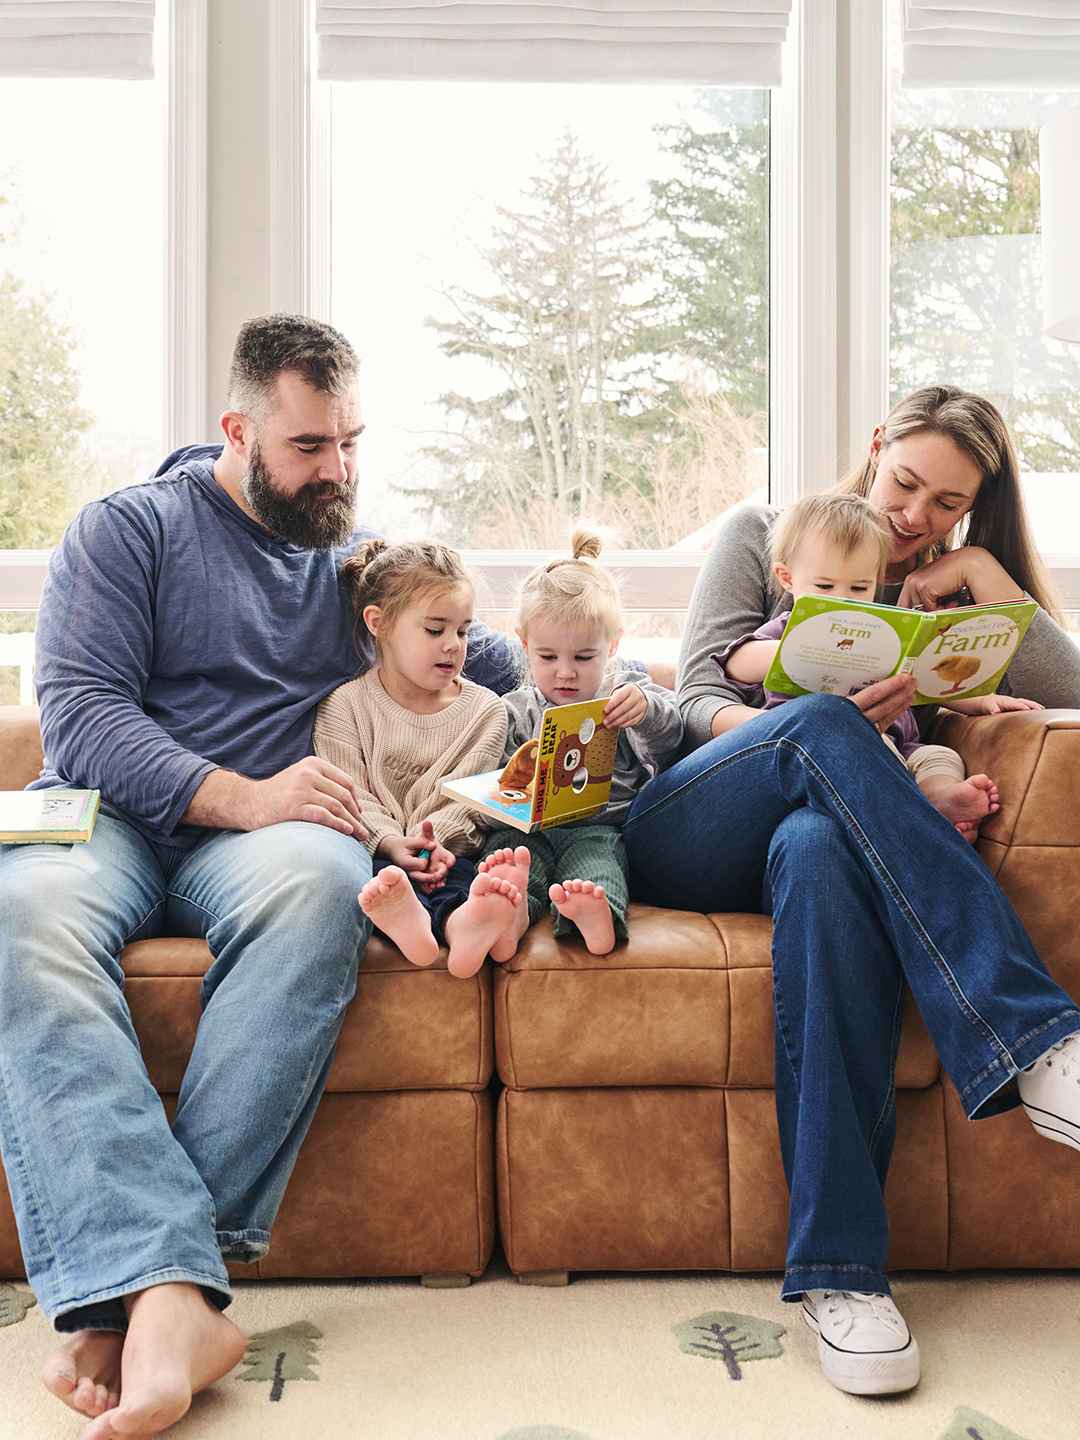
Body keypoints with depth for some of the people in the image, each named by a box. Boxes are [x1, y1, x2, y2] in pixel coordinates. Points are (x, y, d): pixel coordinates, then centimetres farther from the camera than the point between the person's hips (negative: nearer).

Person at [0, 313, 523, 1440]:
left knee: (319, 880, -36)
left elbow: (498, 665, 27)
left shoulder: (363, 561, 21)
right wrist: (235, 795, -20)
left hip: (264, 830, 2)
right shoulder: (128, 527, 8)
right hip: (110, 815, -1)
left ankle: (123, 1281, -38)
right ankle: (171, 1300, -46)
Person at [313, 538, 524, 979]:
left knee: (461, 871, -34)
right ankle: (404, 914, -68)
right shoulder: (343, 706, 6)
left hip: (445, 847, 0)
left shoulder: (485, 710, 11)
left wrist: (432, 841, -19)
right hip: (375, 849, 0)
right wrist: (390, 842, -22)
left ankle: (460, 922, -68)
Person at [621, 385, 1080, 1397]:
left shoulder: (949, 601, 25)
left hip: (823, 831, 1)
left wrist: (981, 572, 3)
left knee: (819, 848, -40)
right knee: (820, 721, -34)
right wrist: (802, 734, -16)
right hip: (683, 830, -1)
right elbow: (697, 691, 4)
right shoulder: (760, 535, 18)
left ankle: (837, 1268, -43)